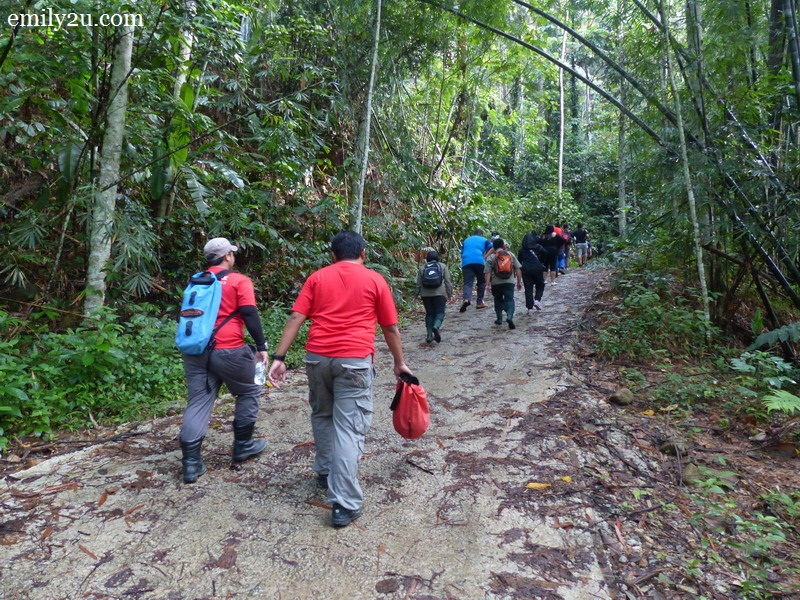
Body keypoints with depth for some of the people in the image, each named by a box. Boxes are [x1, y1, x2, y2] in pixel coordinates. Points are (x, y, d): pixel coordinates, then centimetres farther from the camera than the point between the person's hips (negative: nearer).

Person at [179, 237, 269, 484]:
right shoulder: (239, 281, -3)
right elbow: (250, 316, -10)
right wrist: (261, 347, -7)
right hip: (228, 351, -5)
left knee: (198, 403, 8)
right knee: (249, 392, 15)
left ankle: (191, 462, 5)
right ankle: (243, 446, 22)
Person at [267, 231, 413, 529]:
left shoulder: (317, 277, 11)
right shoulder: (375, 280, 7)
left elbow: (295, 319, 1)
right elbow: (390, 329, 9)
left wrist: (279, 357, 0)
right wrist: (399, 363, 19)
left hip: (317, 357, 3)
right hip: (354, 360, -3)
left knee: (322, 416, 24)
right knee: (349, 429, -1)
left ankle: (326, 472, 39)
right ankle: (345, 504, 1)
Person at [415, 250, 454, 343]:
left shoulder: (422, 268, 12)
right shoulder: (443, 266, 9)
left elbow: (418, 284, 11)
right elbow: (447, 282, 4)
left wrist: (418, 294, 19)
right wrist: (450, 293, 10)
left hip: (426, 294, 2)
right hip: (439, 293, -2)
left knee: (429, 313, 9)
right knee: (440, 312, -1)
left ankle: (429, 335, 5)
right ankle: (436, 326, -30)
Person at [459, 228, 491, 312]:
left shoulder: (466, 240, 28)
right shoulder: (484, 240, 19)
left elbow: (462, 253, 28)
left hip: (466, 263, 2)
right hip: (479, 261, -2)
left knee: (467, 283, -6)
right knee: (481, 282, 14)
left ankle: (466, 299, -32)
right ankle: (479, 302, 13)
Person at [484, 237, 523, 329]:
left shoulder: (490, 257, 2)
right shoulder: (511, 255, 9)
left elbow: (487, 273, -6)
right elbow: (518, 269, 7)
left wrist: (487, 284, -7)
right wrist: (519, 281, 12)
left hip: (496, 283, 0)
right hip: (509, 282, 0)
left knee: (498, 300, 17)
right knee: (509, 300, -2)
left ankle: (499, 319, 20)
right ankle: (509, 316, -25)